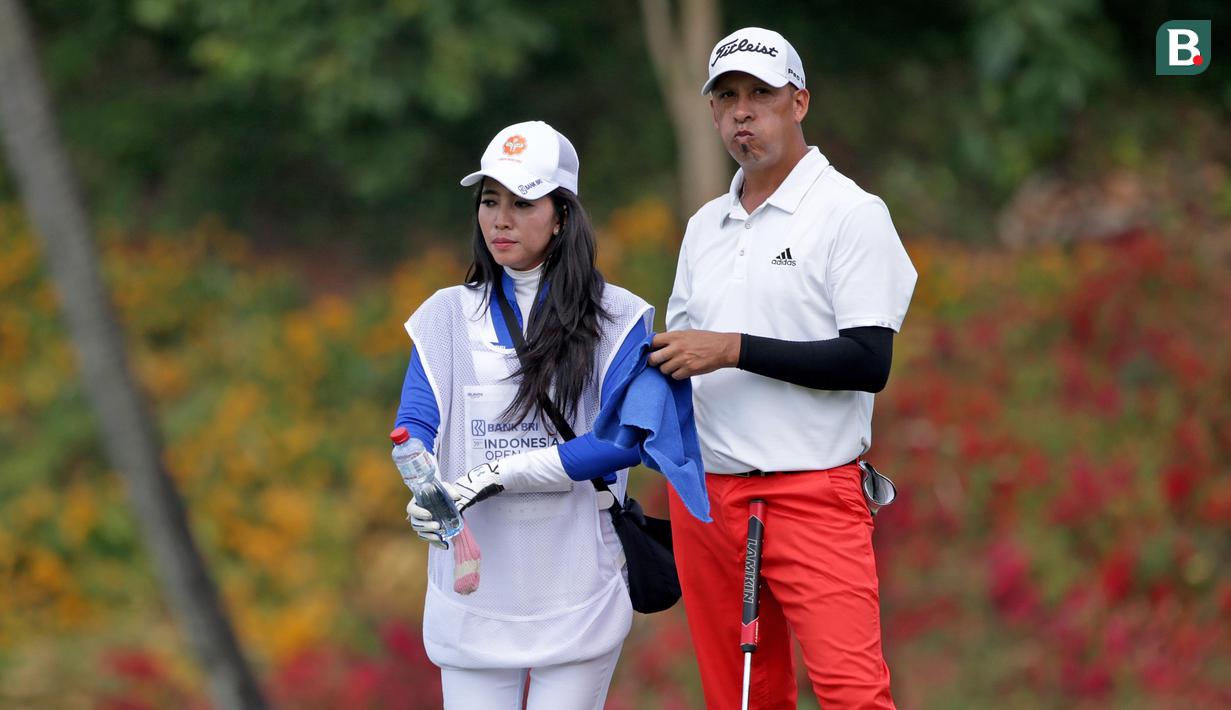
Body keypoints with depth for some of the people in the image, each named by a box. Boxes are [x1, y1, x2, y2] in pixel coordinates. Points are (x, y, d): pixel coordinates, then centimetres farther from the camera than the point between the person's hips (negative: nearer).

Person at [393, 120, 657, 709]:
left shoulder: (616, 317, 2)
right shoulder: (448, 315, 11)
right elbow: (416, 423, -1)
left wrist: (499, 474, -18)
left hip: (576, 590, -2)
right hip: (472, 589, 2)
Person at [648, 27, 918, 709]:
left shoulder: (851, 213, -4)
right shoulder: (704, 226, 16)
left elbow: (869, 362, -14)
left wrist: (733, 349, -15)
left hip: (813, 494, -6)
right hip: (704, 493, 6)